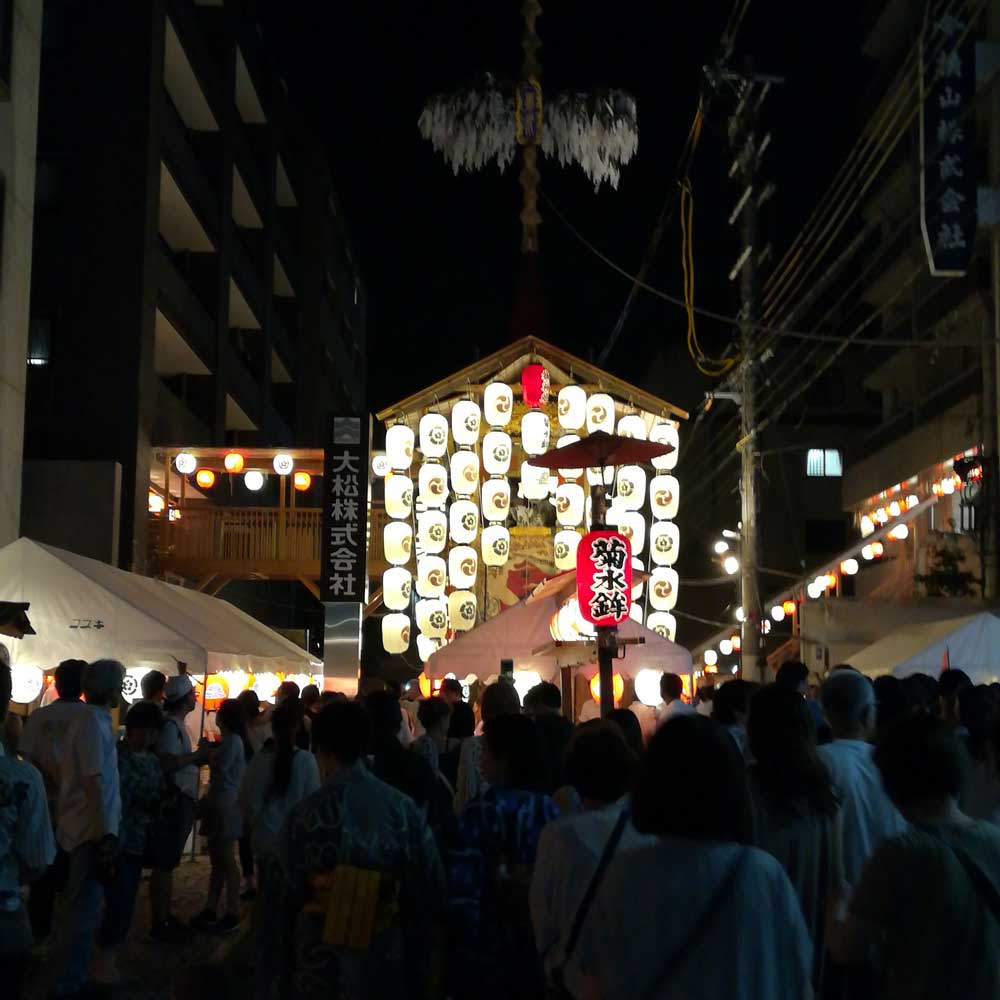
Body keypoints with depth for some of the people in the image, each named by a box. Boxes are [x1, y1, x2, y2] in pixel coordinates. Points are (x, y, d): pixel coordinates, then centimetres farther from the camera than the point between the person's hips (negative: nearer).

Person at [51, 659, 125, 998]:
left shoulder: (93, 720, 12)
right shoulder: (93, 723, -17)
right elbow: (92, 783, -23)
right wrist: (104, 835, -24)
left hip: (89, 829, 10)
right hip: (92, 832, -10)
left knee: (82, 909, 19)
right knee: (83, 911, -3)